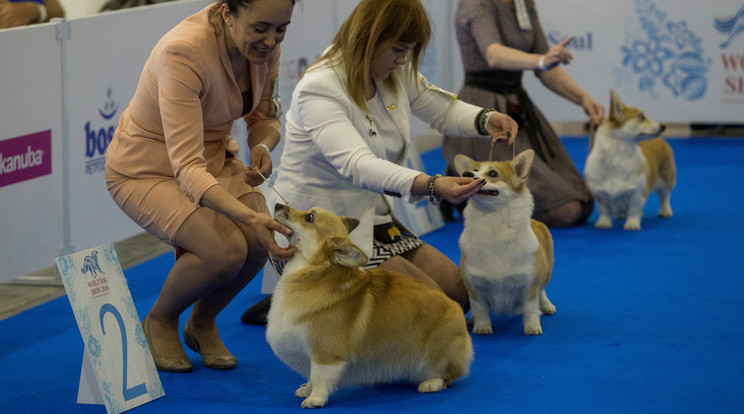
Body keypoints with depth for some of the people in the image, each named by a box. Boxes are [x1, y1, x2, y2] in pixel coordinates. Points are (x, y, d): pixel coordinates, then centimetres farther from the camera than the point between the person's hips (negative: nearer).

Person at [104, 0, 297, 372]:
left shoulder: (263, 44, -14)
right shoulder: (183, 52, -35)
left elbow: (265, 117, 4)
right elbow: (187, 168, -40)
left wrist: (262, 148, -20)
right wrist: (250, 217, -52)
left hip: (214, 157, 6)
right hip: (148, 170, -6)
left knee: (260, 242, -20)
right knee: (226, 250, -28)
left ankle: (202, 324, 10)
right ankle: (159, 322, 3)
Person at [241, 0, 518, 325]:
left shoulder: (396, 74, 2)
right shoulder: (318, 89, -24)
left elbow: (445, 110, 15)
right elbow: (357, 164, -38)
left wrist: (485, 120, -9)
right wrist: (431, 186, -52)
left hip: (371, 219, 9)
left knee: (457, 293, 6)